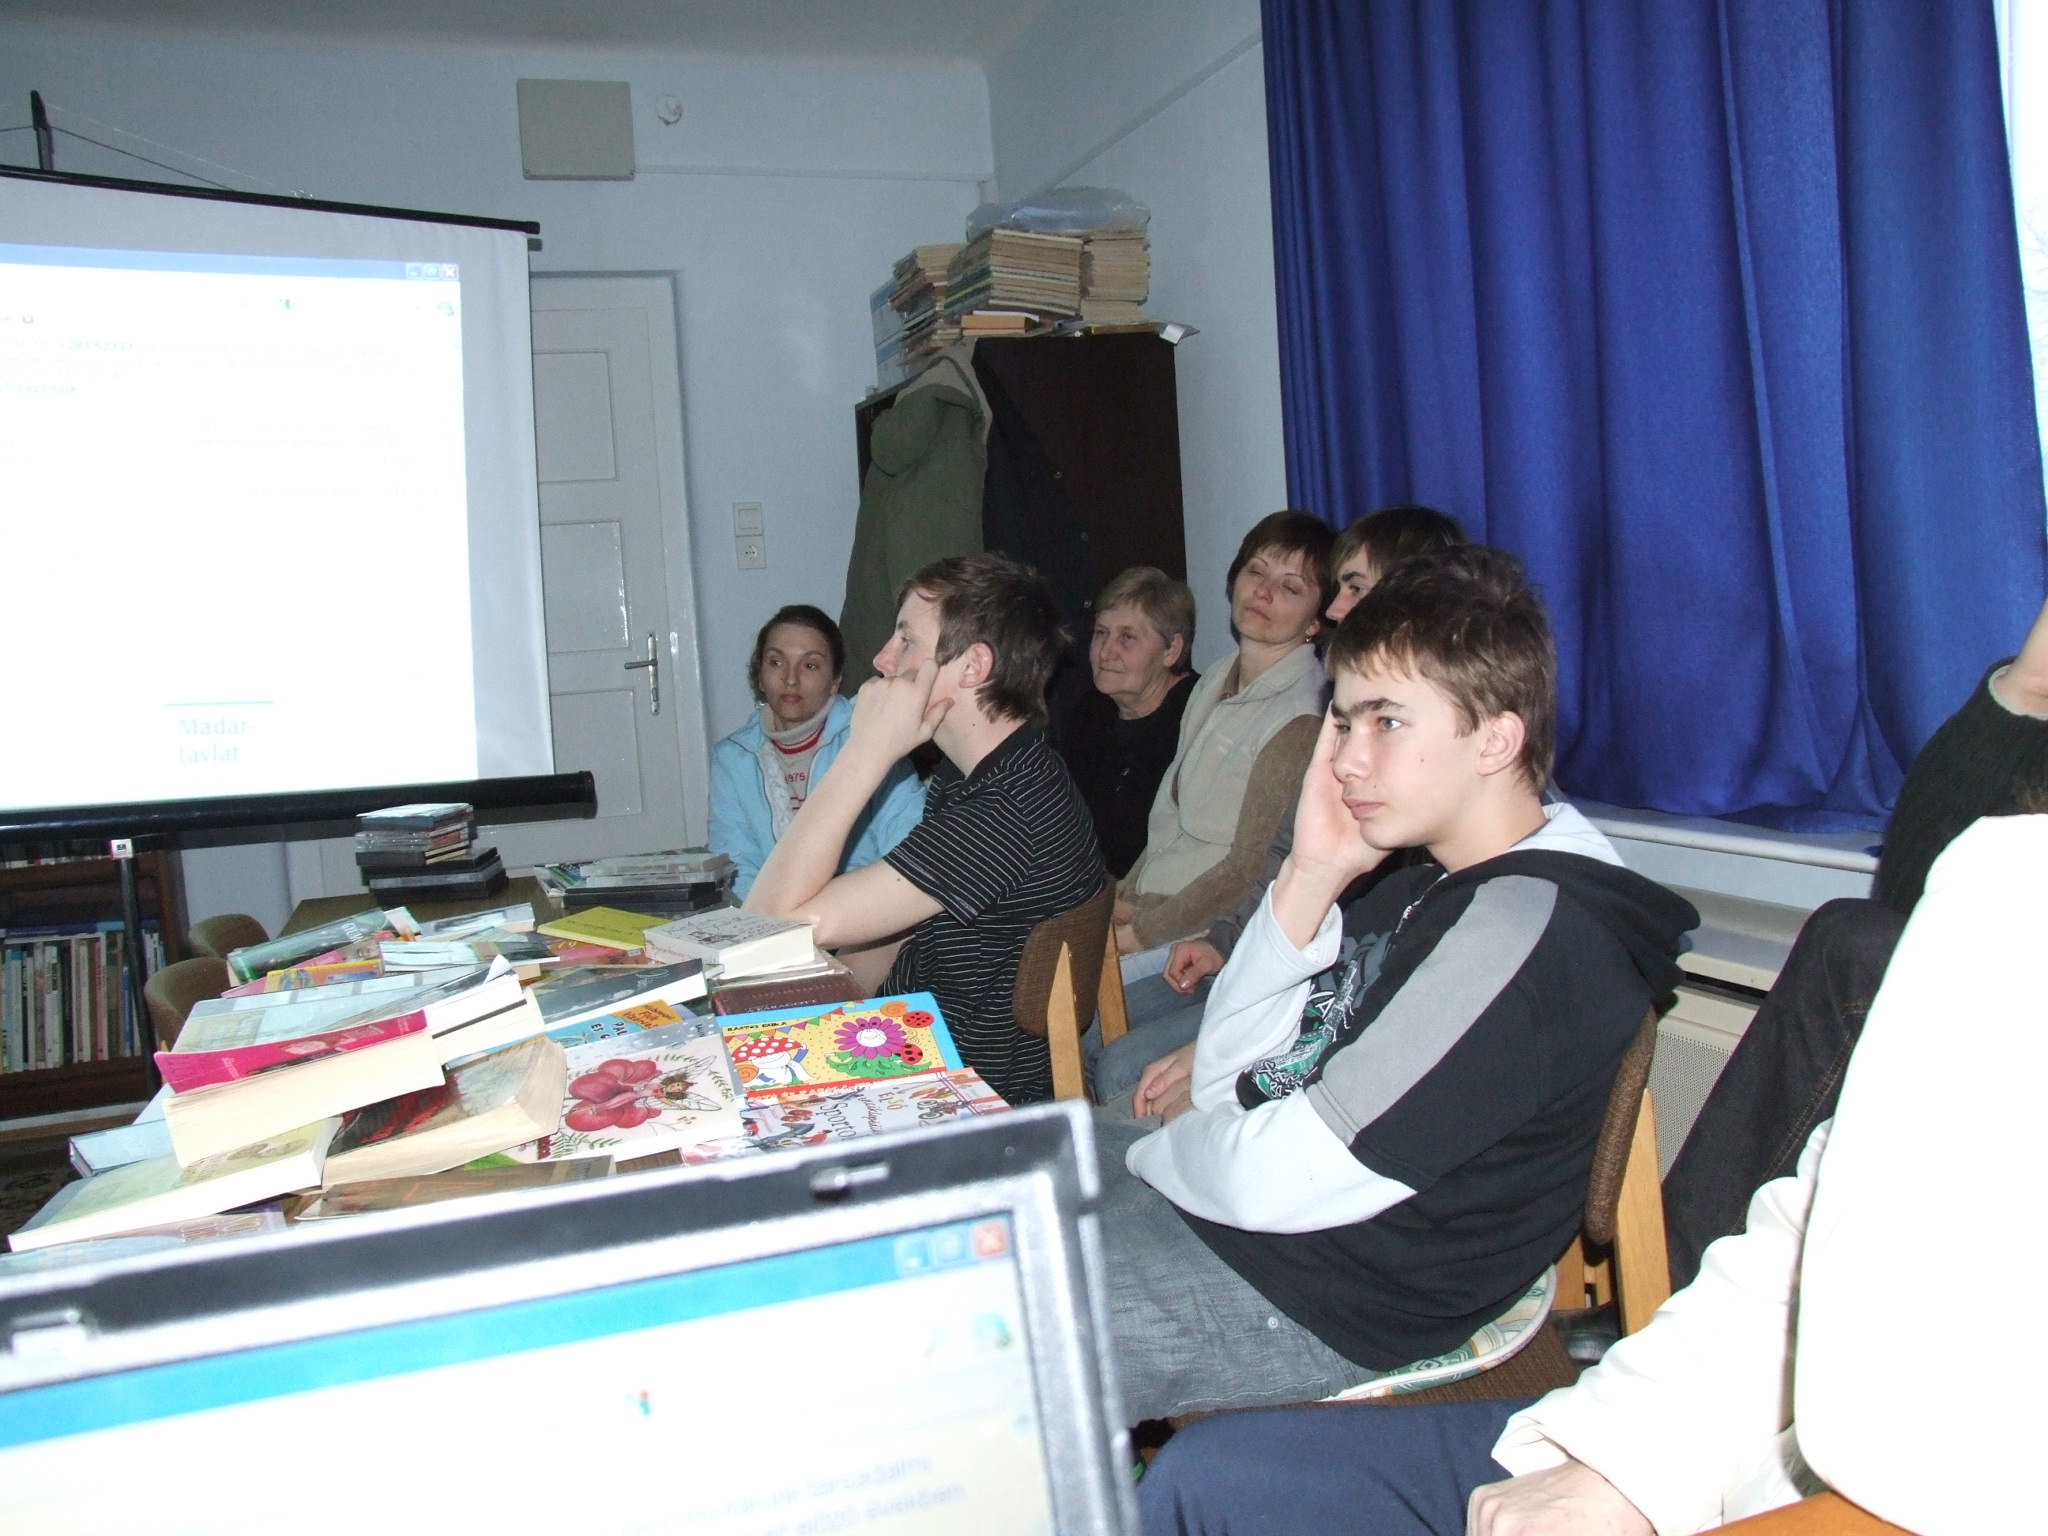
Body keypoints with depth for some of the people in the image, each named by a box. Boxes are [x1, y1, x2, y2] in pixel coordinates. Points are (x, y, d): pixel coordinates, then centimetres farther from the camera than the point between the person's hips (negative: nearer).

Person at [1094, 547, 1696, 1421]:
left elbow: (1282, 1178, -25)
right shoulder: (1429, 883, 8)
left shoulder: (1529, 924, -23)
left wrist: (1150, 1144, -3)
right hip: (1214, 1184, 10)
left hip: (1313, 1293, -9)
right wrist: (1310, 878, -9)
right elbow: (1227, 1070, 4)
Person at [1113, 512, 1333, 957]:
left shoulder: (1300, 718, -14)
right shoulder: (1214, 683, 12)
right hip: (1149, 905, 8)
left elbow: (1252, 871, -16)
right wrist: (1124, 898, 1)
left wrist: (1138, 934, -14)